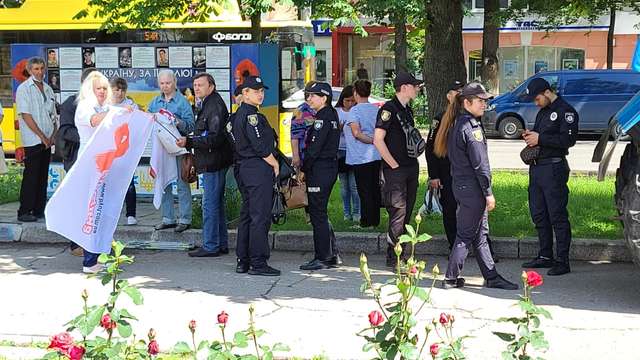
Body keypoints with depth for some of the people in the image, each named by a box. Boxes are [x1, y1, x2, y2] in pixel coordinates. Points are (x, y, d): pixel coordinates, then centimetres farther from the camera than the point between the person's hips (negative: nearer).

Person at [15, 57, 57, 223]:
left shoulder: (48, 89, 15)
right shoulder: (24, 88, -5)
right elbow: (26, 115, -12)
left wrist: (52, 136, 3)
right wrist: (42, 136, -14)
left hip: (47, 140, 6)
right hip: (32, 140, -6)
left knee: (43, 176, 8)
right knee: (31, 176, -7)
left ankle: (39, 210, 14)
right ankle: (24, 212, -2)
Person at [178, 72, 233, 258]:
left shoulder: (215, 105, -15)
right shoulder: (206, 105, 18)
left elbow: (215, 138, -22)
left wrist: (189, 142, -22)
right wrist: (188, 141, 10)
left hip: (214, 162, -11)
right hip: (212, 162, 11)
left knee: (210, 204, -6)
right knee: (217, 203, 14)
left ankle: (210, 246, -1)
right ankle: (221, 244, 21)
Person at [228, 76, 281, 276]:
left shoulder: (237, 115, 17)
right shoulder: (252, 115, -14)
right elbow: (260, 146, -19)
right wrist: (275, 164, -5)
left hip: (242, 168, 10)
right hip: (258, 169, -10)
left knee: (247, 214, 13)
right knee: (260, 216, -8)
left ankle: (243, 261, 16)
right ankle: (258, 263, -7)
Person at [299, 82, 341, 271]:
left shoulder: (323, 118, -15)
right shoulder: (332, 114, 15)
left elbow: (314, 148, -19)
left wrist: (304, 169, -10)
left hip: (320, 169, -10)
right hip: (331, 165, 10)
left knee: (318, 214, -4)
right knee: (319, 212, 16)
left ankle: (322, 258, 1)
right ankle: (331, 255, 21)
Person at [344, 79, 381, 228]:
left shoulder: (354, 110, -10)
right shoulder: (376, 109, 8)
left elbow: (357, 133, -22)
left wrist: (372, 141, -12)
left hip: (361, 158, -6)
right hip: (377, 156, 6)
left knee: (364, 191, 1)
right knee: (375, 189, 12)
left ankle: (366, 221, 5)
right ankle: (375, 220, 19)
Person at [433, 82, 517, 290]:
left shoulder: (456, 124, 12)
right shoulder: (471, 127, -17)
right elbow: (480, 164, -18)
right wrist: (488, 192, -13)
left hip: (460, 185, 10)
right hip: (472, 189, -10)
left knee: (480, 234, 13)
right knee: (467, 235, 0)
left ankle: (491, 277, 18)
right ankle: (451, 278, 7)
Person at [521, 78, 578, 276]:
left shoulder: (565, 111, -9)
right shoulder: (542, 111, 20)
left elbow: (569, 139, -19)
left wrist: (540, 139, -18)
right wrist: (530, 136, 7)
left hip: (554, 168, -9)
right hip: (536, 167, 9)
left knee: (557, 215, -7)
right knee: (539, 214, 12)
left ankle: (563, 261, -3)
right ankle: (545, 256, 22)